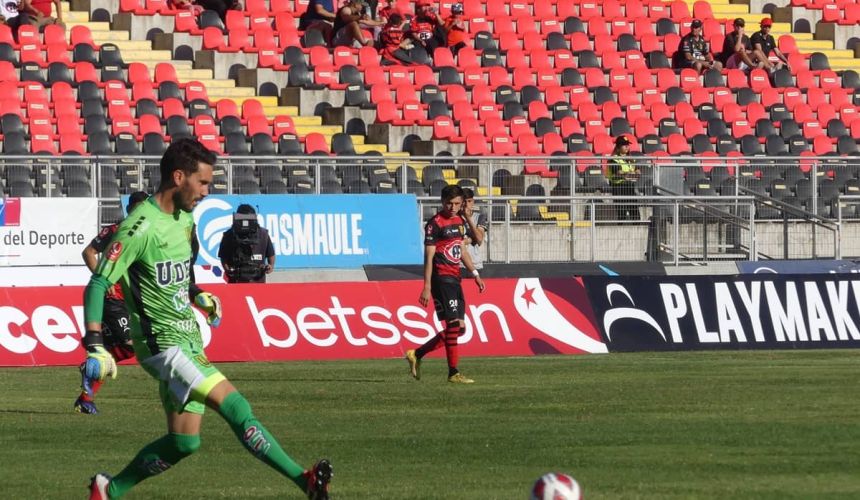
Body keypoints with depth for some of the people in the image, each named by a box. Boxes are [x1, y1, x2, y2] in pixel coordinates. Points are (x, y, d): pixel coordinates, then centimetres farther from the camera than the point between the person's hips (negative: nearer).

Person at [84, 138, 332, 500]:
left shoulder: (185, 219, 10)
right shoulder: (140, 228, -17)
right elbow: (97, 285, -19)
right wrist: (95, 345, -27)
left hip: (188, 342, 9)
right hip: (162, 344, -9)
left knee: (183, 442, 7)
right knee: (234, 405, -20)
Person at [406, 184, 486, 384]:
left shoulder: (459, 221, 15)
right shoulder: (435, 223, -10)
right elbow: (429, 257, -13)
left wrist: (475, 274, 20)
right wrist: (427, 287, -17)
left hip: (454, 278, 9)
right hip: (442, 277, -9)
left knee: (459, 328, 9)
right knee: (454, 323, -12)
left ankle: (417, 354, 18)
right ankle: (454, 373, -8)